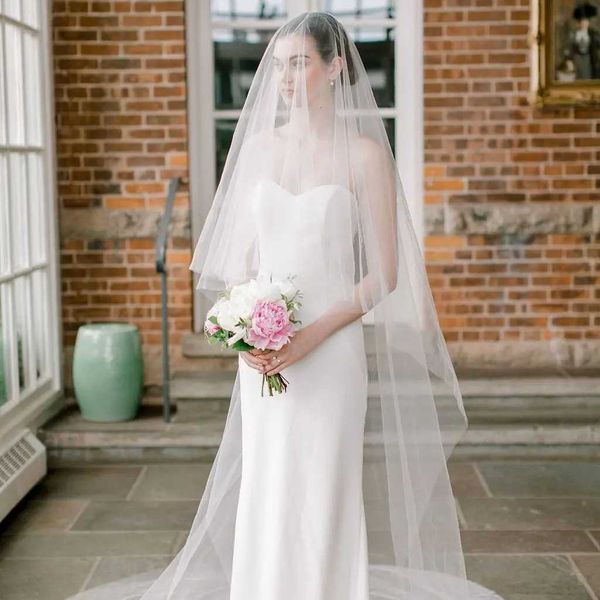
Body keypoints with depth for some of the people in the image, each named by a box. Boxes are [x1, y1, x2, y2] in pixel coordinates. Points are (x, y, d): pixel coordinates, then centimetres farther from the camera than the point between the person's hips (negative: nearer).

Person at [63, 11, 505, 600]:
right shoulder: (259, 145, 9)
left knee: (322, 496, 2)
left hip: (332, 352, -4)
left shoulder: (365, 154, -4)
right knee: (263, 496, 9)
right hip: (263, 357, 4)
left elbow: (384, 274, -5)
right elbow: (240, 253, 12)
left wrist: (313, 334, -16)